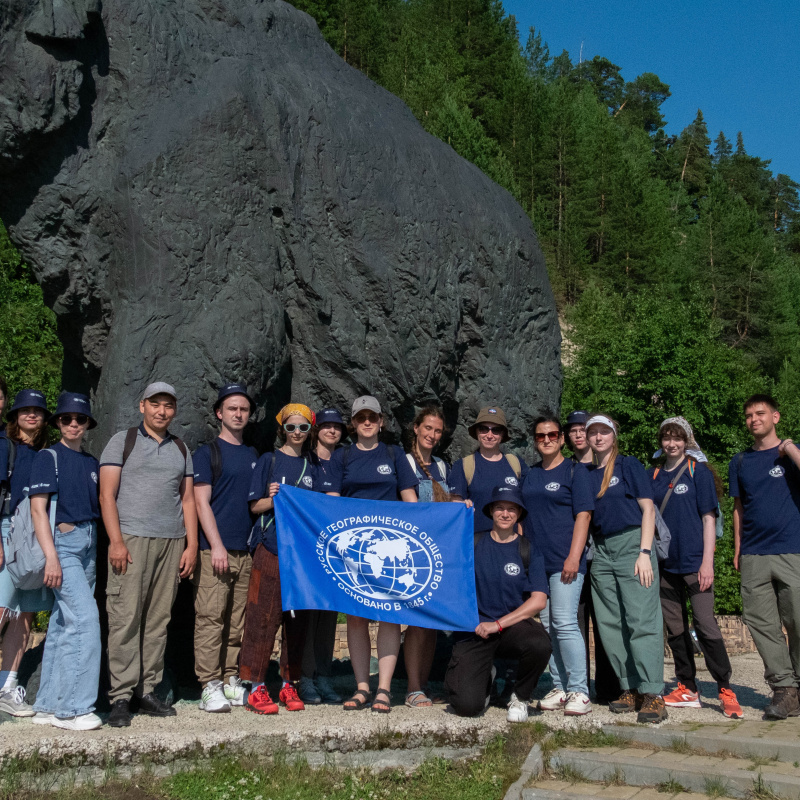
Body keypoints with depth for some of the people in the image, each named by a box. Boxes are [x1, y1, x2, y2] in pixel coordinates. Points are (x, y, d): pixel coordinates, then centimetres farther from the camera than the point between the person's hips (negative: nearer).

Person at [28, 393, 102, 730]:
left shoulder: (92, 462, 16)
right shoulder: (48, 457, -2)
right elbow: (38, 509, -9)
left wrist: (102, 549, 9)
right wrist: (51, 557, -17)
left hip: (88, 545, 6)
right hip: (62, 542, -6)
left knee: (62, 625, 9)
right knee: (85, 617, -16)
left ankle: (48, 706, 15)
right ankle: (74, 707, -10)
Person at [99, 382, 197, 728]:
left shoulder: (181, 450, 18)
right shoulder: (122, 441, 6)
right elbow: (107, 494, 0)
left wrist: (191, 545, 7)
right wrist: (115, 540, -10)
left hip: (171, 543, 4)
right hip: (131, 539, -4)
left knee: (158, 620, 3)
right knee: (125, 618, -8)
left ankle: (148, 691, 10)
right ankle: (120, 697, -4)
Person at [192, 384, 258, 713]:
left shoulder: (252, 455, 18)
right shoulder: (207, 452, 3)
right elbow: (201, 501, -5)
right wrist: (216, 545, -12)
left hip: (246, 550, 5)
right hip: (215, 550, -5)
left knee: (238, 620, 6)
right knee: (210, 616, -7)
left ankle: (232, 681, 14)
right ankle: (210, 686, -3)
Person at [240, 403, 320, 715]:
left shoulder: (311, 468, 17)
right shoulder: (268, 461, 5)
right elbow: (254, 506, 2)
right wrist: (273, 499, -16)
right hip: (270, 549, -4)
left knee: (298, 619, 4)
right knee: (264, 617, -7)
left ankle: (289, 685, 13)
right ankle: (256, 688, -1)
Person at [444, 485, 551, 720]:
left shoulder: (528, 551, 4)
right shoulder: (473, 544, 5)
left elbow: (538, 601, -5)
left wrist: (498, 624, -11)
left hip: (514, 626, 0)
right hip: (476, 630, 0)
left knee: (539, 644, -36)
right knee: (466, 705, -18)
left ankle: (520, 697, -3)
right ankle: (485, 677, 21)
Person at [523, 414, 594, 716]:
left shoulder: (575, 471, 2)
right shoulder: (529, 475, 17)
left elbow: (583, 515, -5)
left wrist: (574, 557, -14)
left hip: (563, 562, -6)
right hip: (535, 561, 6)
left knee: (565, 624, -11)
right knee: (547, 626, 7)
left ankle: (579, 692, -5)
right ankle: (559, 688, 13)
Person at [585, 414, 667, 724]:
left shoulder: (629, 465, 2)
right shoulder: (587, 474, 15)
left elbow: (648, 509, -3)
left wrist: (644, 552, -12)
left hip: (631, 544, -6)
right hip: (602, 552, 6)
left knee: (642, 621, -11)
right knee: (610, 624, 4)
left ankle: (652, 694, -11)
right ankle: (630, 689, 11)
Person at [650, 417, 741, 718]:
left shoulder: (698, 471, -1)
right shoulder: (653, 475, 11)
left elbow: (708, 517, -4)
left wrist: (707, 561, -11)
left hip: (694, 562, -5)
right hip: (664, 563, 5)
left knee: (705, 624, -9)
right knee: (675, 628, 9)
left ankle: (725, 689, 1)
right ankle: (687, 690, 18)